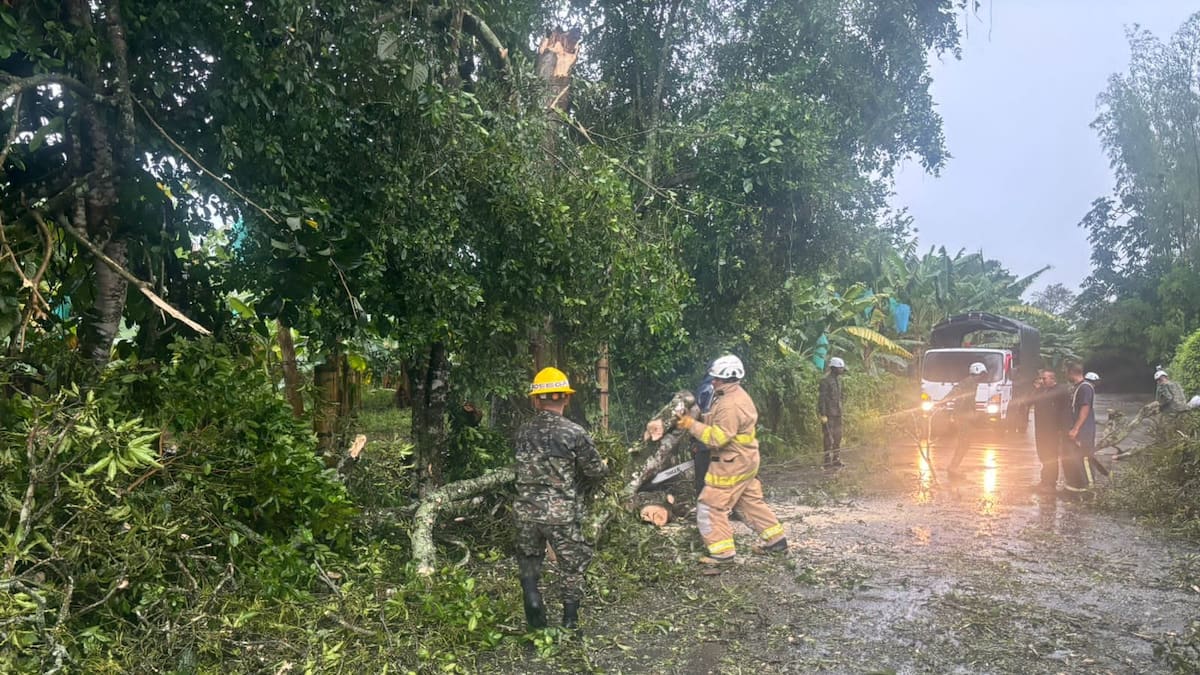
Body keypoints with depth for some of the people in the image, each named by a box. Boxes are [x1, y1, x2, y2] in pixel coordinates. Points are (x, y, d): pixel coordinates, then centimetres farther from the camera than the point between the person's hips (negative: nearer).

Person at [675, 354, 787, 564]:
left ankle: (723, 552, 1)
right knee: (751, 502, 20)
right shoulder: (738, 396, 9)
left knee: (711, 507, -3)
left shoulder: (730, 405, -25)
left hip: (732, 464, -11)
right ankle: (776, 539, 26)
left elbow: (717, 438, -27)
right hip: (746, 460, 11)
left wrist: (691, 425, -24)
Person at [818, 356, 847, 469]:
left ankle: (836, 460, 23)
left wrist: (841, 411, 17)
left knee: (838, 437, 13)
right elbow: (821, 399, -16)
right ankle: (828, 462, 0)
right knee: (829, 438, -5)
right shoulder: (825, 381, -14)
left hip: (837, 414, 9)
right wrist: (823, 415, -18)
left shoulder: (838, 380, 12)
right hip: (828, 414, -9)